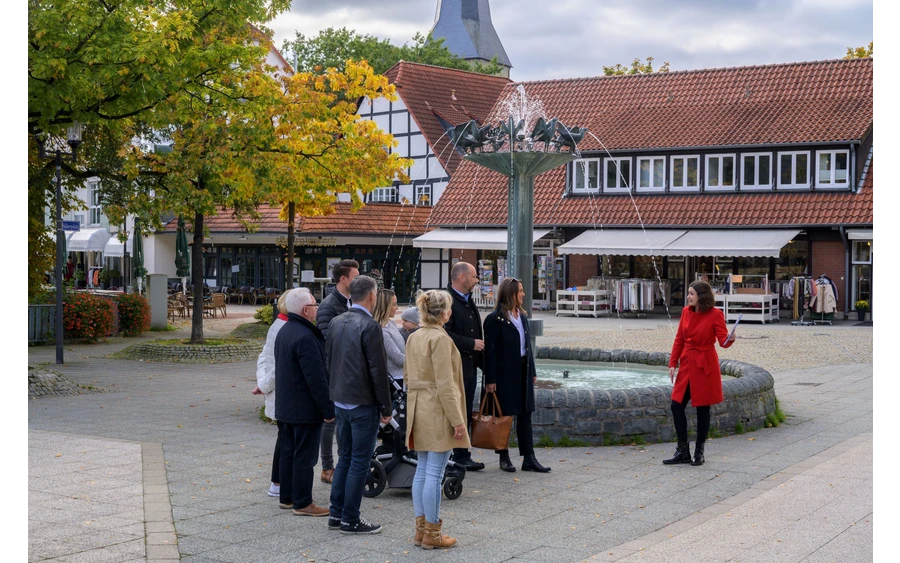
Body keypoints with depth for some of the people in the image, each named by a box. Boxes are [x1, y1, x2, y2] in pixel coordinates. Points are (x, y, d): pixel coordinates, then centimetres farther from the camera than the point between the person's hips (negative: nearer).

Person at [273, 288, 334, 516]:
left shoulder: (283, 332, 10)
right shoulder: (305, 337, -22)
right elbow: (316, 377, -23)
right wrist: (328, 409, -17)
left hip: (285, 407, 10)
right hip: (305, 409, -10)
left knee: (288, 452, 16)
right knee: (304, 457, -2)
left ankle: (287, 497, 24)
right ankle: (303, 503, 3)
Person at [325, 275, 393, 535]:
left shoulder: (336, 322, 5)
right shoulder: (370, 327, -18)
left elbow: (329, 360, 12)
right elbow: (378, 371, -17)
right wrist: (386, 408, -9)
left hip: (341, 401, 8)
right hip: (364, 404, -8)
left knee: (345, 457, 17)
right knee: (360, 462, 1)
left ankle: (336, 514, 21)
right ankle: (350, 520, 5)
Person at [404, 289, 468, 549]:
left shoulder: (413, 337, 10)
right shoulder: (440, 338, -16)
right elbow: (445, 384, -19)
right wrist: (457, 419, -16)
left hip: (419, 410, 9)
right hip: (438, 411, -9)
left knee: (422, 471, 13)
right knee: (434, 474, -3)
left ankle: (421, 528, 19)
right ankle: (432, 534, 2)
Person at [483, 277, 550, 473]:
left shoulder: (522, 316, 13)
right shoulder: (495, 319, -10)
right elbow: (490, 351, -12)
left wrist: (532, 372, 14)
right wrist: (490, 380, -15)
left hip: (523, 372, 7)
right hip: (504, 373, -7)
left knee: (525, 415, 6)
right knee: (504, 416, 3)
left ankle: (528, 458, 8)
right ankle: (504, 458, 13)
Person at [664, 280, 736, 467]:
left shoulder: (715, 314, -10)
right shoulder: (686, 312, 6)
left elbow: (723, 340, -14)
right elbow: (679, 339, 10)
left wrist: (730, 339, -37)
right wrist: (673, 363, 6)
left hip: (705, 366, -5)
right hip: (687, 364, 5)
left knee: (702, 408, 3)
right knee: (677, 406, 2)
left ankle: (699, 453, 16)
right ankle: (683, 452, 14)